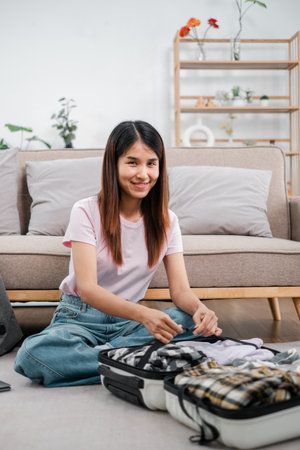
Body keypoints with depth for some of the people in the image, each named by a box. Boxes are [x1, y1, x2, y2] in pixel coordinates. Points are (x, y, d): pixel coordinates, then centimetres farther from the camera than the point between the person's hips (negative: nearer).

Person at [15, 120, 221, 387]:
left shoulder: (166, 221, 2)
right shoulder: (86, 212, -11)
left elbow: (181, 289, -4)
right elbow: (87, 288, -21)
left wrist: (200, 308, -29)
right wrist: (143, 314, -39)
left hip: (129, 320, 3)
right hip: (80, 316, -2)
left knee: (195, 322, -26)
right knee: (32, 355, -34)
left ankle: (101, 354, -23)